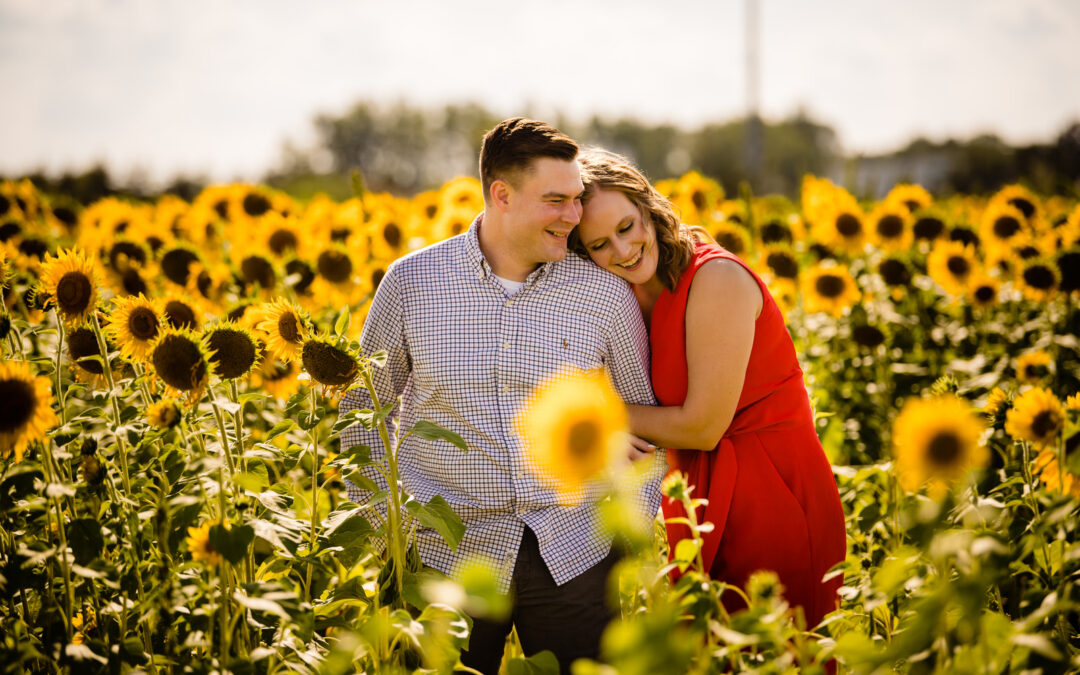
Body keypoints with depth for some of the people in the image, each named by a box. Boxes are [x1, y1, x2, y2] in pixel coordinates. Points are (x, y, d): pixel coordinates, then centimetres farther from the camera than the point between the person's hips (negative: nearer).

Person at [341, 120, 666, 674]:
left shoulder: (607, 294, -2)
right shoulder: (412, 282, -4)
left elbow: (642, 416, 11)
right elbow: (362, 407, 9)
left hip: (573, 558, 1)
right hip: (445, 556, -1)